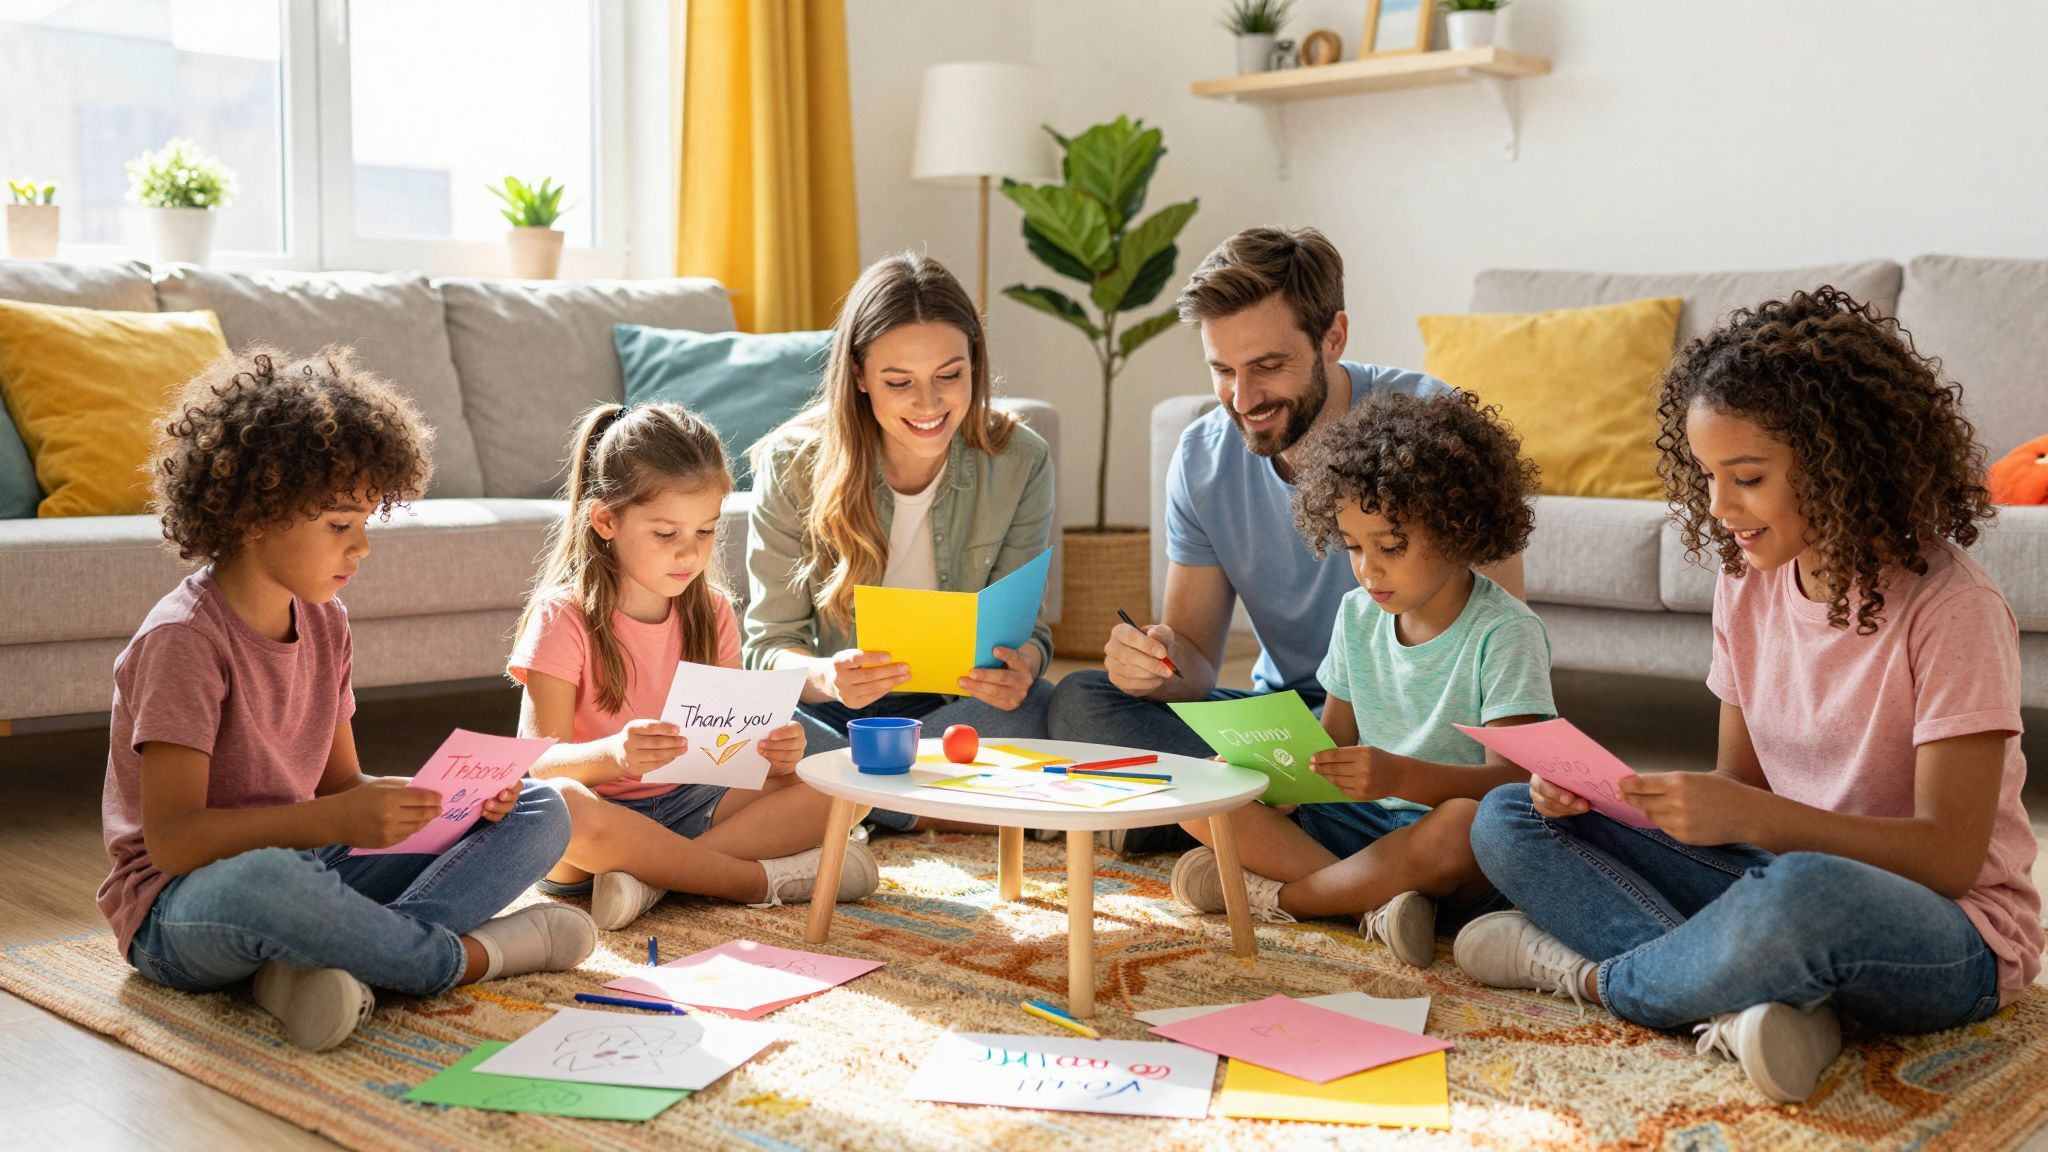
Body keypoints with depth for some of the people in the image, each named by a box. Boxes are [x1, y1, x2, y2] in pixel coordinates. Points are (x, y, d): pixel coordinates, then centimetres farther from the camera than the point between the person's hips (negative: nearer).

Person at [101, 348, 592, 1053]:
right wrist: (336, 819, -33)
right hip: (180, 909, -8)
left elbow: (340, 782, 10)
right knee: (262, 882, -45)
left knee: (540, 813, -2)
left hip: (310, 870, 8)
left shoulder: (323, 621, 8)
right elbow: (172, 839, -23)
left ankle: (335, 962, -26)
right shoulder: (184, 638, -17)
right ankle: (467, 957, -18)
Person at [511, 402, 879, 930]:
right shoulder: (563, 617, -10)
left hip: (685, 804, 5)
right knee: (557, 807, -40)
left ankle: (655, 875, -24)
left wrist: (772, 752, -20)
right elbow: (539, 762, -17)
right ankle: (766, 878, -25)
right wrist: (612, 754, -39)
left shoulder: (712, 612, 5)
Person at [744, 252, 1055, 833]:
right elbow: (770, 644, -10)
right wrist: (826, 677, -35)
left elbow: (1026, 626, -4)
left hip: (954, 710, 1)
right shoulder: (793, 464, -11)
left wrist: (1022, 664, -31)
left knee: (1037, 711, -33)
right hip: (831, 712, 0)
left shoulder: (1020, 462, -8)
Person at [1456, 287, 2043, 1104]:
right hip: (1782, 874, 7)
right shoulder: (1749, 583, 2)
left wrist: (1753, 818, -34)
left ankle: (1592, 975, -12)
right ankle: (1744, 1000, -24)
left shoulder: (1950, 608, -18)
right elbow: (1739, 782, 7)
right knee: (1509, 820, -4)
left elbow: (1950, 855, -20)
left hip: (1953, 932, -7)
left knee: (1801, 896, -43)